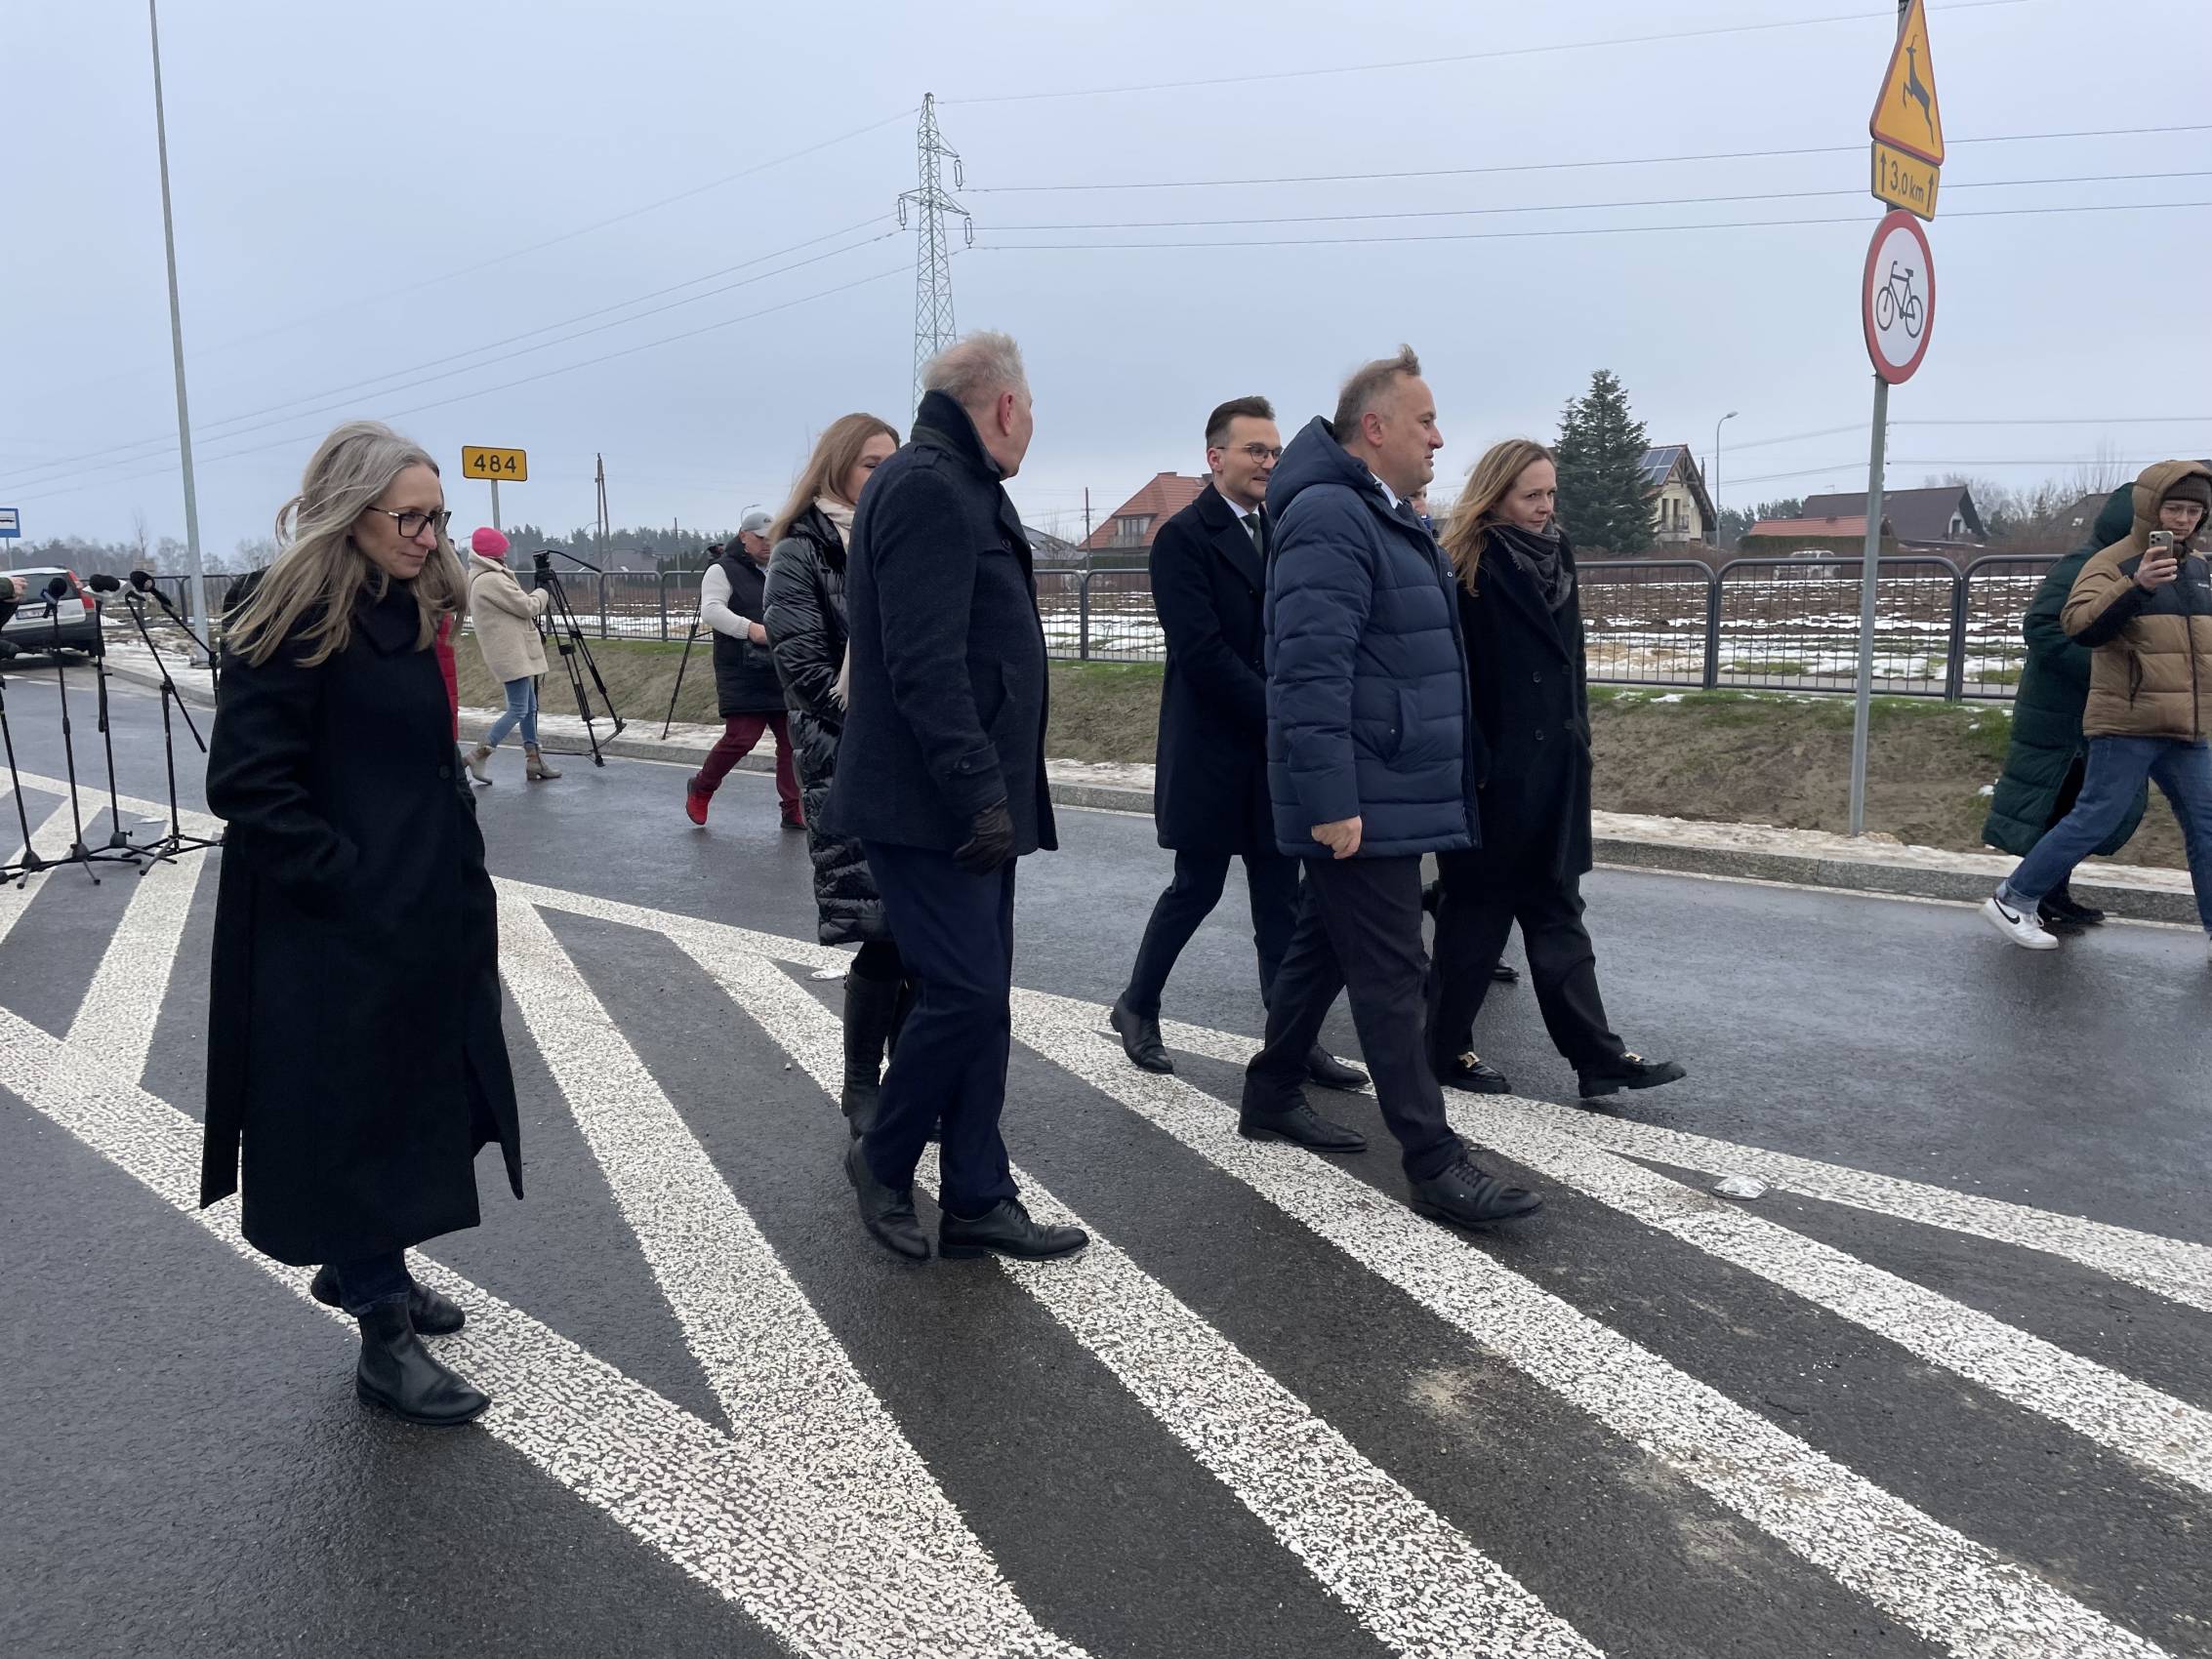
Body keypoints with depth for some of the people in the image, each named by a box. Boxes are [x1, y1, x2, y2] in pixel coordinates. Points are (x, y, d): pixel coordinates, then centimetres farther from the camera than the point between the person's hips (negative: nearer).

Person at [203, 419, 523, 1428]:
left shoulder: (405, 615, 10)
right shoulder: (292, 625, -15)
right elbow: (247, 784, -19)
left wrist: (459, 881, 11)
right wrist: (350, 880, -19)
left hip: (424, 917, 8)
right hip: (336, 933, -8)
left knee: (407, 1103, 18)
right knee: (355, 1117, 1)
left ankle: (360, 1268, 37)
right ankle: (386, 1339, 12)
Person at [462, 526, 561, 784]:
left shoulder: (478, 579, 16)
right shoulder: (492, 580, -17)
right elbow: (526, 607, -13)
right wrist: (542, 595, 5)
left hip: (513, 652, 11)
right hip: (512, 654, -11)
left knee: (529, 707, 12)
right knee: (519, 709, -8)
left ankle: (534, 761, 13)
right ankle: (479, 755, -4)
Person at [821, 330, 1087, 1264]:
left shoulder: (958, 488, 18)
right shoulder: (926, 486, -13)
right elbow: (925, 664, -23)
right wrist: (982, 791, -24)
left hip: (968, 802, 10)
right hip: (930, 806, -10)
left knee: (980, 999, 11)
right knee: (964, 993, -8)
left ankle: (977, 1202, 18)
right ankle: (883, 1160, 15)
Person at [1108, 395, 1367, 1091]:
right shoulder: (1184, 537, -9)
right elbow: (1201, 651, -17)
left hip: (1275, 748, 6)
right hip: (1212, 751, -6)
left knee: (1280, 896, 7)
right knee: (1197, 887, 4)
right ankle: (1137, 1006, 25)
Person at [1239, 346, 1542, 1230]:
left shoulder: (1385, 518, 18)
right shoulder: (1331, 518, -16)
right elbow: (1311, 672, -24)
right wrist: (1331, 800, -27)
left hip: (1386, 794, 10)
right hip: (1363, 802, -10)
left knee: (1325, 947, 18)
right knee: (1392, 975, -6)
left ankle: (1271, 1097, 32)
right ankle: (1435, 1162, 0)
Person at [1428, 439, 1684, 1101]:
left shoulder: (1555, 561, 10)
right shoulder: (1465, 570, -12)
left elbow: (1571, 662, 16)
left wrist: (1576, 744, 13)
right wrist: (1473, 766, -20)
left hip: (1553, 772, 7)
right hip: (1491, 775, -7)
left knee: (1556, 911, 9)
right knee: (1478, 911, 4)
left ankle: (1597, 1055, 10)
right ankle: (1447, 1049, 18)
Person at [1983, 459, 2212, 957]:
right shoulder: (2114, 562, -9)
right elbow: (2081, 625, -26)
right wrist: (2136, 585, -38)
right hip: (2127, 722, -7)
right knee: (2096, 818, -6)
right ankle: (2012, 900, 3)